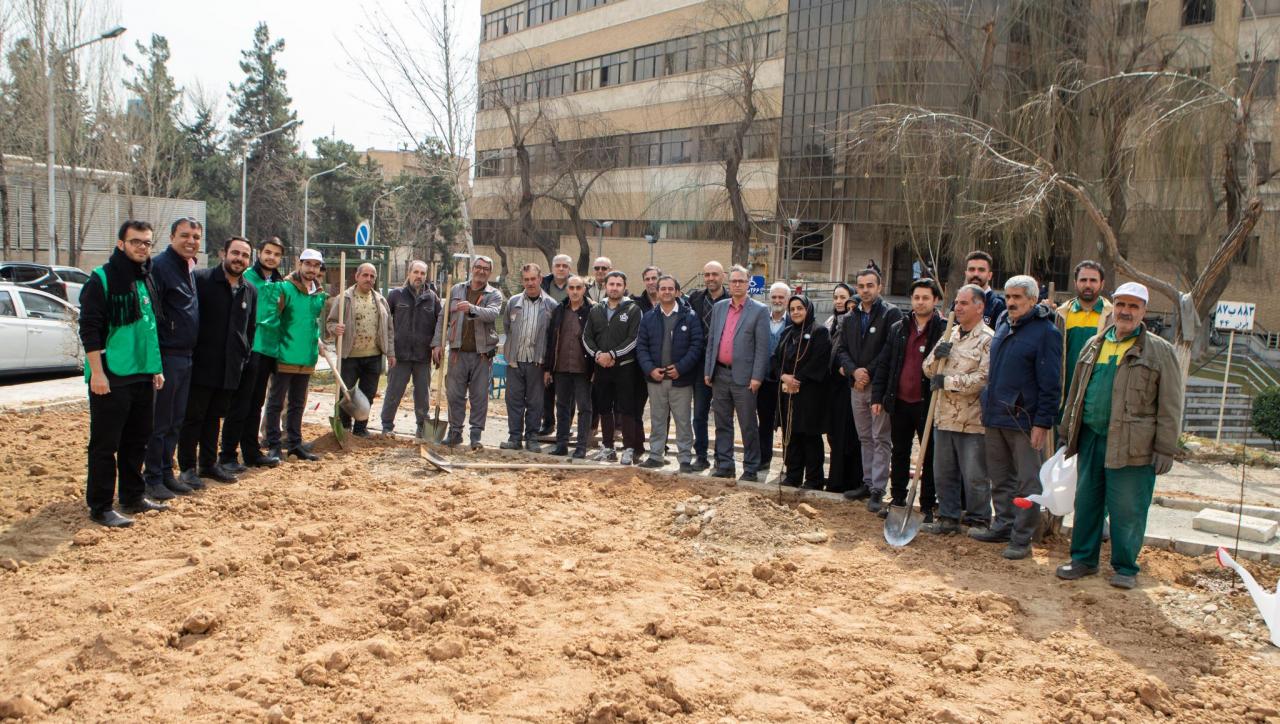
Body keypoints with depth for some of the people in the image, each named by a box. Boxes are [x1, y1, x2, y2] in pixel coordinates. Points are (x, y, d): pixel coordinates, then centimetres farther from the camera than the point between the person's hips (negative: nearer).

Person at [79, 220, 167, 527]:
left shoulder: (147, 280, 14)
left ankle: (133, 496, 26)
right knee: (105, 444, -2)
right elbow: (89, 328, -13)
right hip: (110, 377, -8)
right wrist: (97, 372, -18)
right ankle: (100, 507, 5)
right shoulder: (102, 279, -9)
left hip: (143, 376, 8)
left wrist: (157, 368, 18)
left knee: (137, 440, 15)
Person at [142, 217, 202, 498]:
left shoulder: (189, 268, 15)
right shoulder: (160, 265, -13)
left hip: (185, 357, 9)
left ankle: (166, 473, 25)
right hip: (166, 357, -9)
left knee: (175, 422, 15)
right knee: (159, 423, 0)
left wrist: (191, 352, 17)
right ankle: (153, 478, 10)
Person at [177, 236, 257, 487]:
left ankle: (209, 463, 26)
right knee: (193, 416, 2)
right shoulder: (200, 279, -8)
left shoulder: (250, 291, 11)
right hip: (201, 364, -6)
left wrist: (244, 357, 13)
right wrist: (189, 351, -10)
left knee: (214, 417, 16)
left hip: (230, 369, 6)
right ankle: (187, 468, 12)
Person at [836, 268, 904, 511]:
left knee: (880, 439, -5)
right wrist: (854, 370, -7)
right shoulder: (851, 317, 14)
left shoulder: (891, 314, -5)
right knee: (865, 438, 14)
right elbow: (841, 348, 10)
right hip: (857, 384, 6)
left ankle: (878, 490, -3)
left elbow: (892, 349, -14)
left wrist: (869, 372, -14)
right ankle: (868, 483, 22)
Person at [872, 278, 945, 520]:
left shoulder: (945, 330, -5)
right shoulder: (898, 328, 9)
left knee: (930, 457, 5)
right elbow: (884, 364, 11)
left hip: (928, 404, -4)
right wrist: (877, 396, 5)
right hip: (900, 401, 5)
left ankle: (928, 506, 15)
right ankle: (897, 500, 25)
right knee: (899, 453, 13)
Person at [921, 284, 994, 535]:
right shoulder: (949, 335, 13)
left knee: (975, 477, 3)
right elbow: (929, 370, 14)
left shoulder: (988, 339, -11)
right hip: (944, 417, 7)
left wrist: (947, 381, -17)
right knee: (943, 473, 15)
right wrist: (936, 356, -7)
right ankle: (948, 517, 27)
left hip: (972, 420, -7)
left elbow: (984, 379, -20)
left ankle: (978, 521, 18)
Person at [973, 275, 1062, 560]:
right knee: (1000, 479, 16)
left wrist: (1043, 423, -17)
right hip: (994, 416, 7)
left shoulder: (1045, 332, -10)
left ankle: (1022, 539, 8)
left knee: (1027, 482, 2)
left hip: (1023, 419, -7)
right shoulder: (1002, 324, 13)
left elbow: (1050, 384, -13)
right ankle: (1003, 526, 29)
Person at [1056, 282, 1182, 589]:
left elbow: (1169, 405, -4)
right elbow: (1075, 393, 19)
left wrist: (1165, 449, -9)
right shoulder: (1094, 345, 14)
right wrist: (1067, 433, 17)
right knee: (1086, 503, 12)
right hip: (1091, 439, 5)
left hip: (1133, 445, -5)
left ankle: (1125, 568, 16)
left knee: (1127, 511, 1)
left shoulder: (1160, 351, 0)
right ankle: (1084, 558, 24)